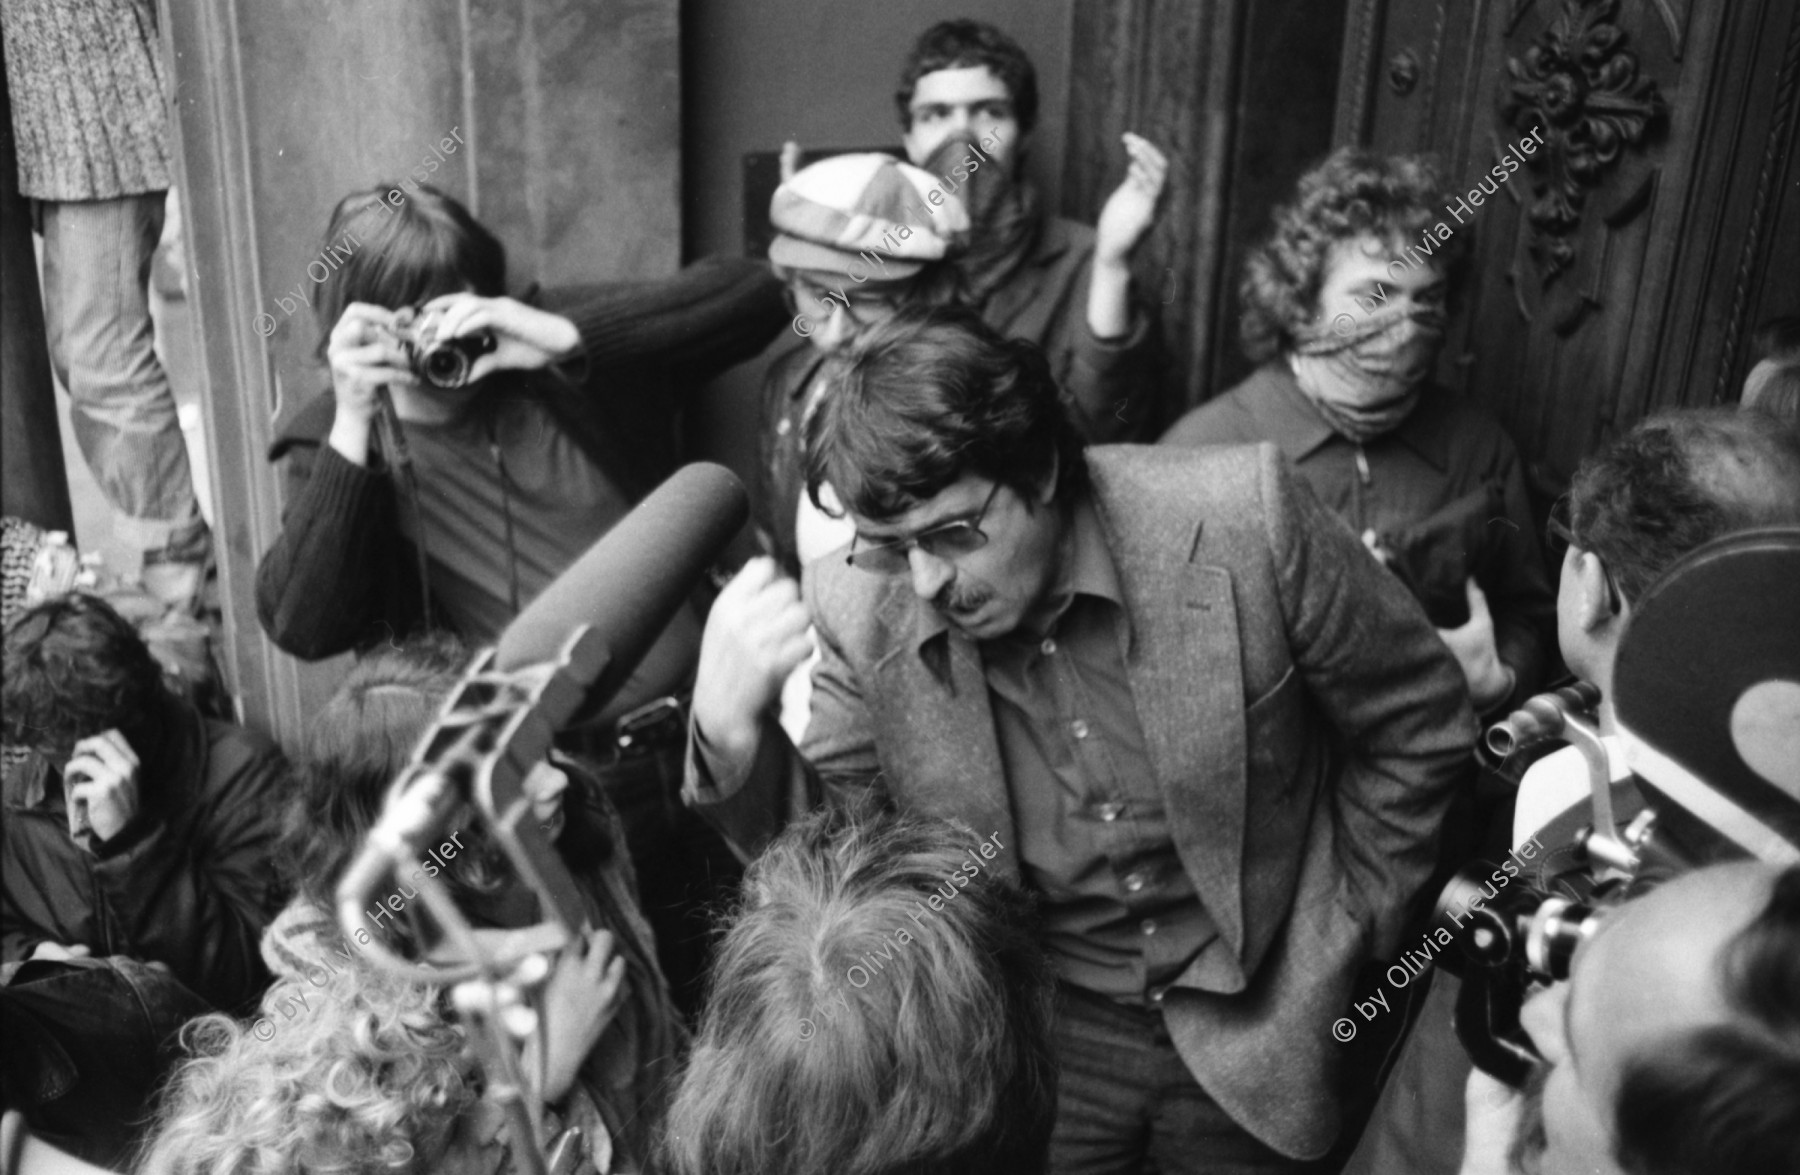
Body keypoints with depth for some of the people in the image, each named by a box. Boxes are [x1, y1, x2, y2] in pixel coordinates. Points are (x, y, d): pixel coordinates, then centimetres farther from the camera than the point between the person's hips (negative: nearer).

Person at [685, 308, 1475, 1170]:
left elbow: (1419, 723, -8)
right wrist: (730, 730, -25)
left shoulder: (1242, 521, -23)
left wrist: (1343, 923, -3)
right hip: (1039, 1033, 1)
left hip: (1254, 1026, -1)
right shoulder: (865, 613, -15)